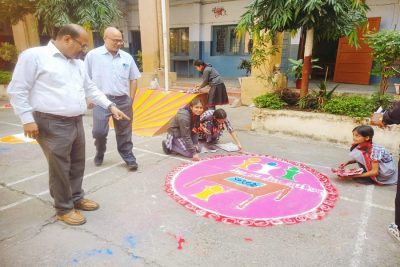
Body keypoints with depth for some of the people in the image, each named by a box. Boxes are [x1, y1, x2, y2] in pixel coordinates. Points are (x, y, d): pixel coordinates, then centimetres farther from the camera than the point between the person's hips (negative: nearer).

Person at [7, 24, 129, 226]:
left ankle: (76, 198, 34)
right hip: (53, 125, -7)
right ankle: (64, 208, 19)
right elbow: (17, 90, -9)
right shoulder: (34, 56, -7)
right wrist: (27, 119, -14)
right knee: (60, 168, 1)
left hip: (76, 122, 8)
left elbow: (91, 89, 21)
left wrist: (110, 106, 13)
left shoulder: (78, 63, 15)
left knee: (77, 165, 16)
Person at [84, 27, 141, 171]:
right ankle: (100, 153, 25)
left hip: (122, 100, 2)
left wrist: (131, 98, 7)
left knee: (124, 132, 10)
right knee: (99, 131, -5)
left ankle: (129, 158, 22)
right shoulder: (93, 55, 0)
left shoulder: (127, 57, 6)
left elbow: (133, 79, 12)